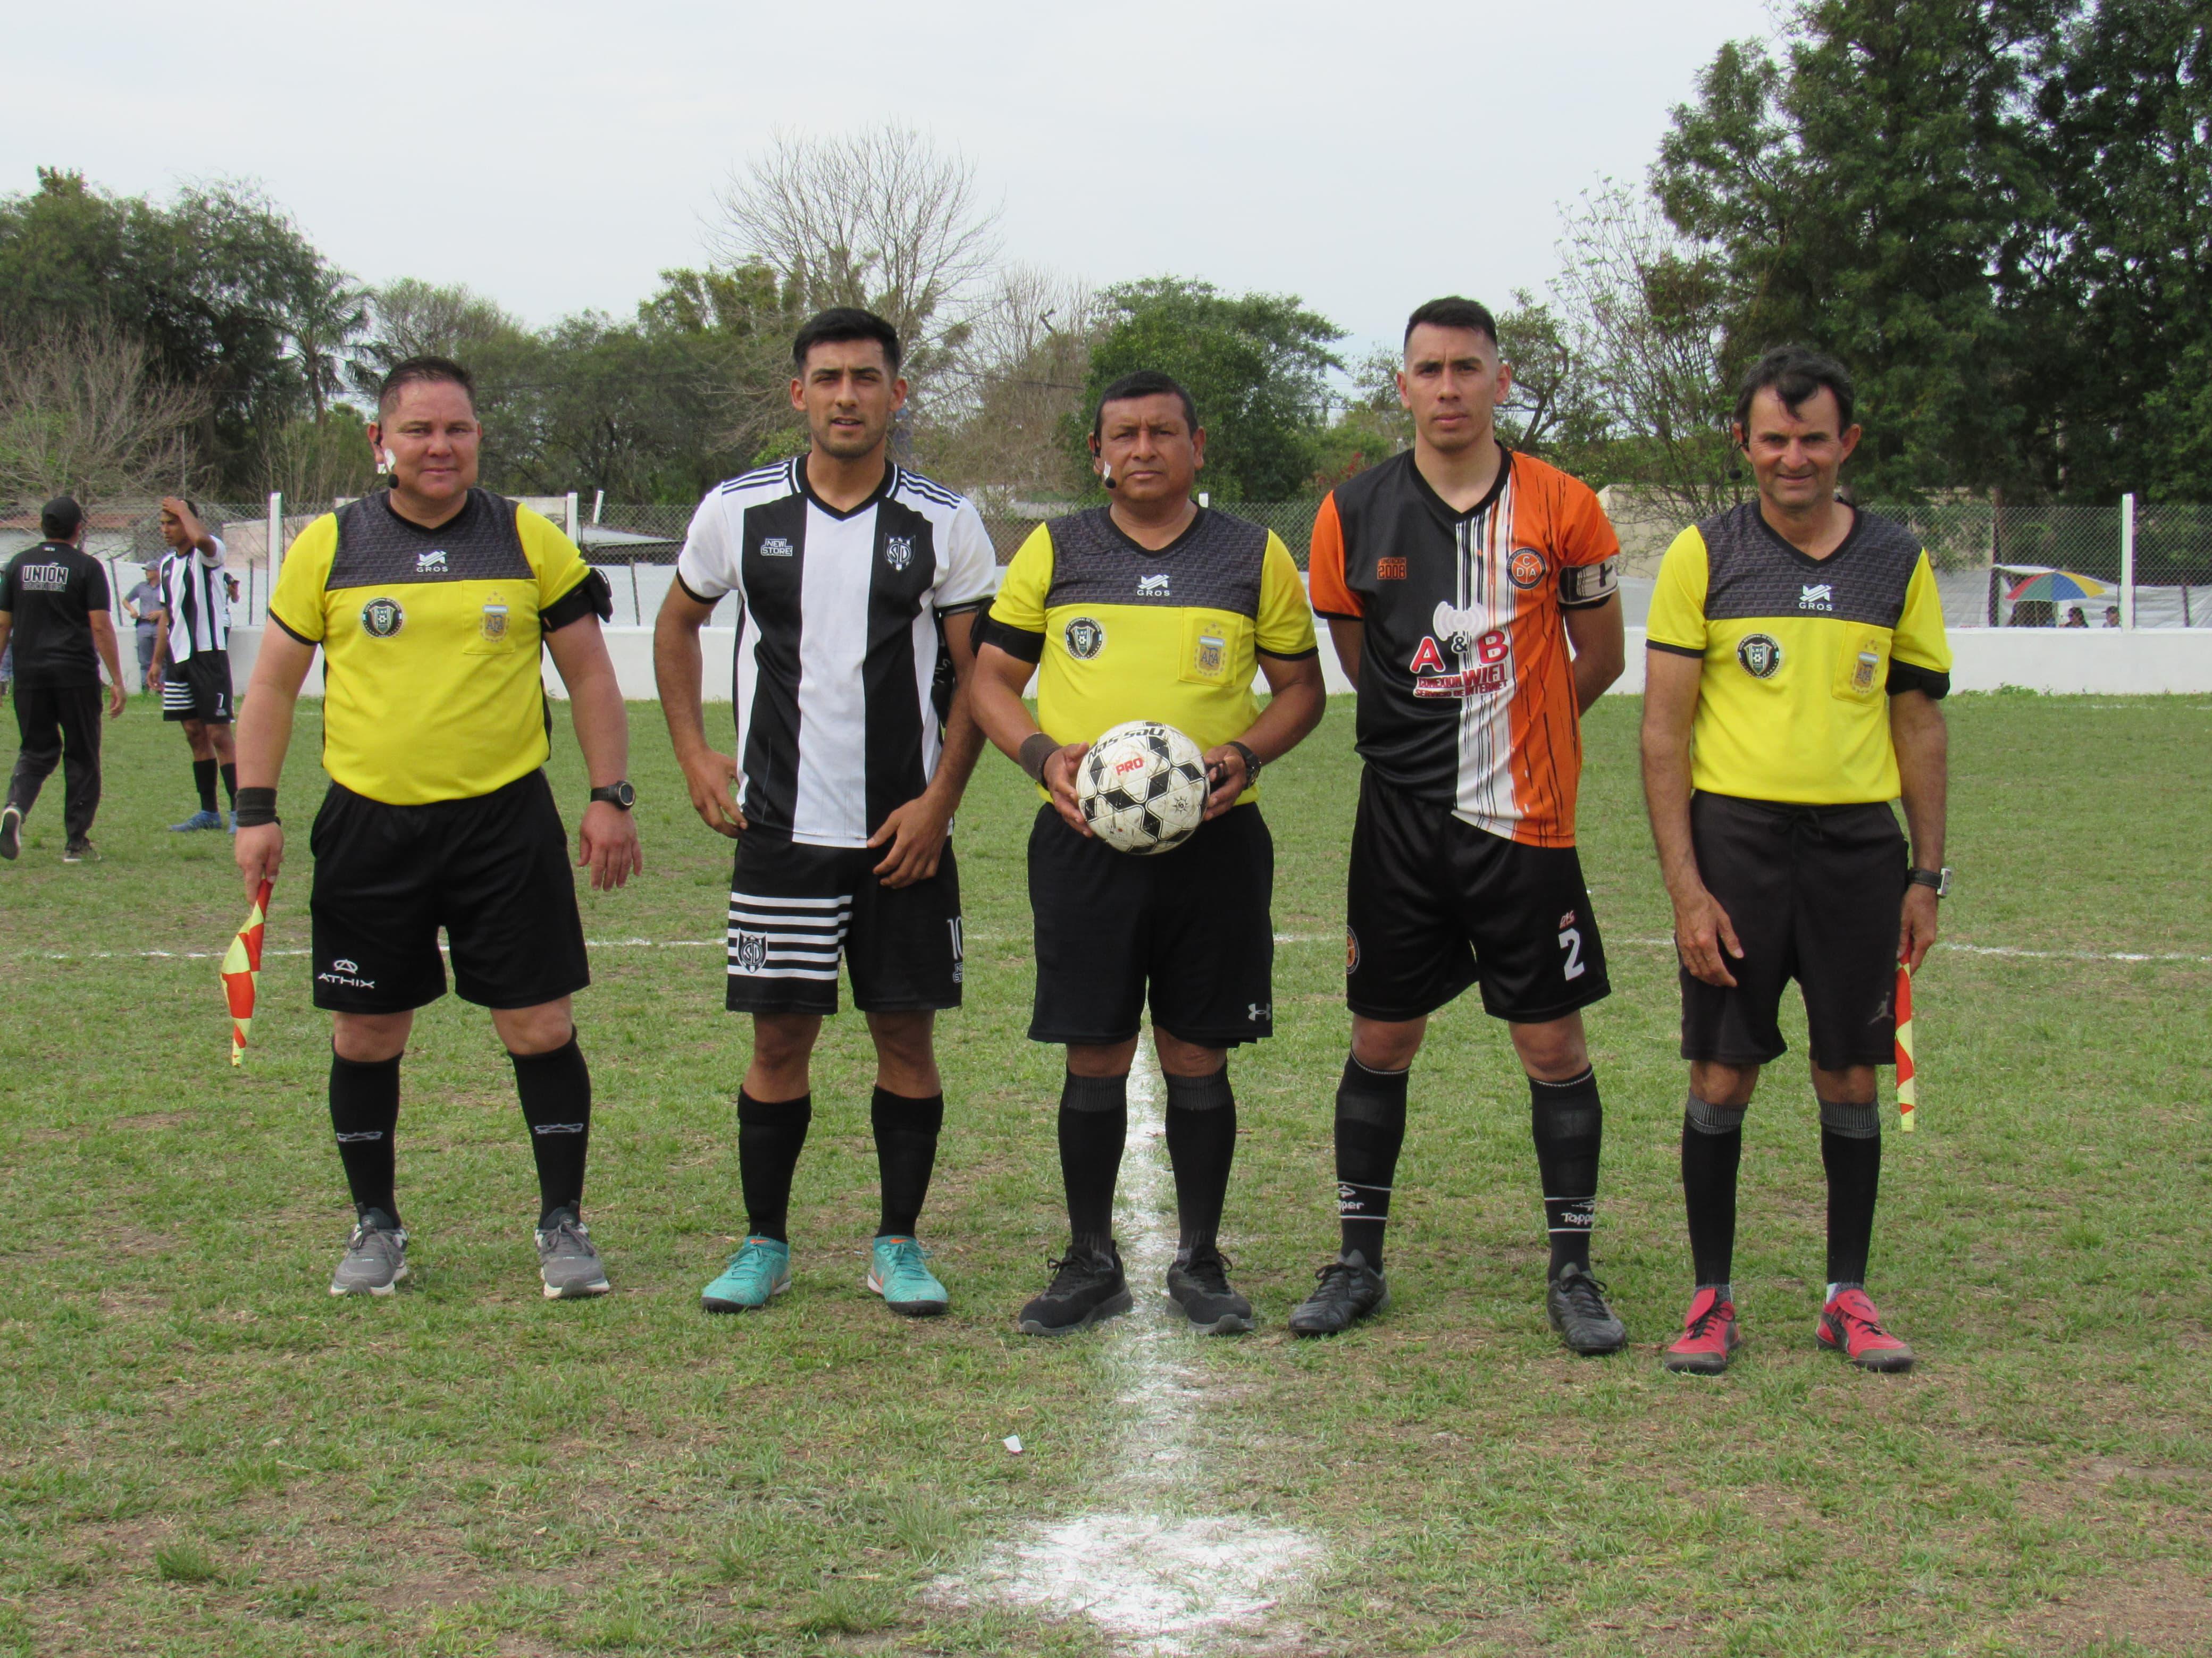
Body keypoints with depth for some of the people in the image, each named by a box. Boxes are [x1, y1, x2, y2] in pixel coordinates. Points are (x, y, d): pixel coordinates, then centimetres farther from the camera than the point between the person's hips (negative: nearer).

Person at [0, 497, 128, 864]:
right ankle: (77, 842, 8)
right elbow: (101, 628, -9)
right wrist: (117, 681, -6)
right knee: (81, 757, 7)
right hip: (76, 674, -3)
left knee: (36, 751, 12)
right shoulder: (87, 567, -4)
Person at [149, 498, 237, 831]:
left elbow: (201, 538, -35)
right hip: (178, 657, 8)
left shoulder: (208, 554, -9)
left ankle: (240, 810, -6)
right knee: (194, 734, 10)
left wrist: (183, 508, -17)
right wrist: (157, 661, 19)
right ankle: (208, 813, 16)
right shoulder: (167, 563, 15)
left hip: (209, 654, -8)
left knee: (218, 733, -9)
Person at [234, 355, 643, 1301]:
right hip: (369, 824, 1)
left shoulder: (530, 540, 4)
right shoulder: (328, 546, 4)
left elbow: (589, 673, 9)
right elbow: (274, 684, 9)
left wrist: (610, 797, 2)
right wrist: (256, 809, 0)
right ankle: (375, 1225, 23)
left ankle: (562, 1224, 12)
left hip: (507, 821, -1)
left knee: (541, 1028, -2)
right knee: (365, 1037, 6)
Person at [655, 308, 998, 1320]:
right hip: (781, 824, 0)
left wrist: (940, 800, -6)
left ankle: (899, 1245, 15)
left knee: (907, 1034, 3)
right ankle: (763, 1245, 15)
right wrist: (694, 754, 8)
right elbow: (678, 624, 17)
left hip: (905, 829, 0)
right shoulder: (739, 511, 2)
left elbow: (977, 675, 3)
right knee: (779, 1037, 3)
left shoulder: (945, 524, -1)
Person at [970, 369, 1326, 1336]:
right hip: (1083, 838, 0)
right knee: (1094, 1059, 2)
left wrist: (1245, 754, -9)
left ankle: (1200, 1262, 16)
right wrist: (1042, 754, -10)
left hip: (1215, 840, 0)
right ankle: (1090, 1264, 14)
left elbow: (1301, 687, 11)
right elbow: (992, 678, 9)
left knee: (1198, 1057, 4)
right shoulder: (1054, 552, 8)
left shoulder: (1254, 557, 7)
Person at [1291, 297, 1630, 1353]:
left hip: (1526, 819, -1)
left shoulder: (1561, 509, -3)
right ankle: (1358, 1261, 20)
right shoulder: (1354, 514, 1)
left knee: (1554, 1045, 1)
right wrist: (1441, 734, 12)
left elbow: (1599, 655, 9)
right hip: (1401, 818, 1)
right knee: (1380, 1042, 8)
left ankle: (1572, 1270, 13)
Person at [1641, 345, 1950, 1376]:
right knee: (1721, 1074, 1)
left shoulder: (1896, 562, 7)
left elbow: (1919, 723, 12)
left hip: (1859, 842, 2)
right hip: (1736, 836, -2)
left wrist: (1927, 876, 7)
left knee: (1851, 1076, 6)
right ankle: (1711, 1298, 13)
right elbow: (1663, 731, -3)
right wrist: (1685, 886, -10)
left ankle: (1848, 1297, 19)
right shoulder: (1703, 556, -1)